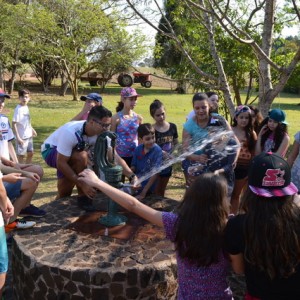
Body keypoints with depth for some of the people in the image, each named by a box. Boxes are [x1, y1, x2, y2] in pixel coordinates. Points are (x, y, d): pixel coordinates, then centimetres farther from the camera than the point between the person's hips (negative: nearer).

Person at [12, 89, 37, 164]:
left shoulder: (26, 107, 6)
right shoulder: (18, 109, -18)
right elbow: (14, 124, -20)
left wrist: (32, 129, 15)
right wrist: (18, 137, -23)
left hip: (29, 136, 8)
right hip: (22, 137, -8)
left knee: (30, 153, 16)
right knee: (21, 155, 3)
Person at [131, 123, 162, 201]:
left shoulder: (157, 150, -17)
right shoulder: (138, 149, -5)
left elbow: (155, 173, -19)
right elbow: (133, 167, 6)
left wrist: (144, 192, -20)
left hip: (149, 189, -4)